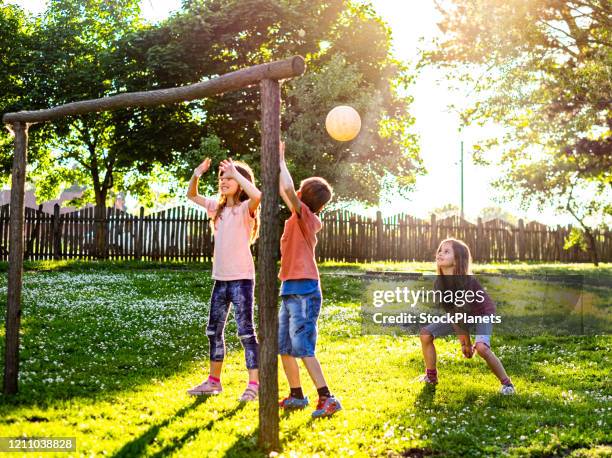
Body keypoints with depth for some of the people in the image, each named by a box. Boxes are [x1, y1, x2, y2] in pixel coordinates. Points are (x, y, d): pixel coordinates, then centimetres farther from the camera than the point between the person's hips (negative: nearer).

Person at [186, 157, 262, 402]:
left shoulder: (245, 208, -7)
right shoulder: (217, 207, 12)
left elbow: (257, 195, -31)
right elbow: (191, 196, 22)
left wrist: (236, 173, -24)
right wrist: (196, 175, 3)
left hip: (241, 278, -7)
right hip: (220, 278, 8)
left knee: (246, 331, -6)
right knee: (214, 331, 14)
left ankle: (254, 384, -1)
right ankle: (214, 381, 26)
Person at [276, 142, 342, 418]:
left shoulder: (306, 216, -11)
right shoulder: (301, 219, 13)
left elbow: (288, 190, -28)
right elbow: (284, 191, 27)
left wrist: (280, 161, -16)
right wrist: (278, 163, 23)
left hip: (304, 291, -10)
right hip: (290, 290, 10)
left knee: (303, 348, -11)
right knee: (283, 347, 14)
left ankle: (327, 399, -9)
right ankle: (296, 396, 23)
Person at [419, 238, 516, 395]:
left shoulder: (468, 283, -37)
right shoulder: (440, 283, -20)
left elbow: (465, 315, -27)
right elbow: (451, 314, -14)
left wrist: (467, 343, -16)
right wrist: (463, 343, -11)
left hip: (482, 313, -6)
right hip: (460, 315, 6)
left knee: (481, 347, -34)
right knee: (426, 334, -5)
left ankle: (506, 383, -14)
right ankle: (431, 376, 13)